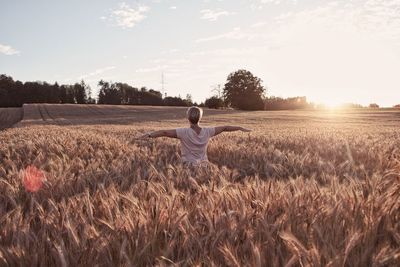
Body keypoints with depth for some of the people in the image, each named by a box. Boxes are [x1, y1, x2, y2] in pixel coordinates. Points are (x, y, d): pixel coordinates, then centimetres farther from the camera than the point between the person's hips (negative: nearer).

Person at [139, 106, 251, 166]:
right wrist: (241, 128, 19)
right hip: (204, 166, 4)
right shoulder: (207, 132, -1)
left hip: (189, 167, -4)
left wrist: (149, 135, -25)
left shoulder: (184, 132, -13)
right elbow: (224, 128, 9)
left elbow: (165, 132, -21)